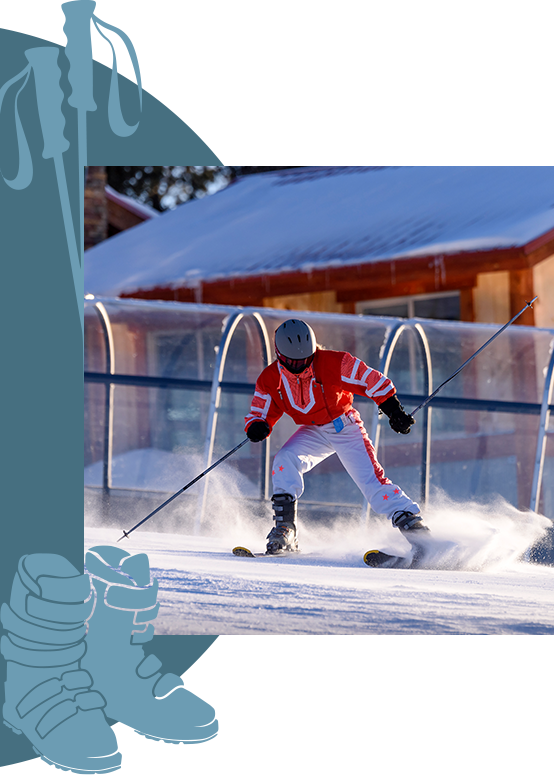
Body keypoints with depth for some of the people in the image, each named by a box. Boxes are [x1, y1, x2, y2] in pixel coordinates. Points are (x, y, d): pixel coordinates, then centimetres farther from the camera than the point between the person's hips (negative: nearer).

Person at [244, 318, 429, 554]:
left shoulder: (333, 364, -23)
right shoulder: (270, 380, -13)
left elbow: (373, 382, -15)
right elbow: (259, 413, -2)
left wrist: (394, 411, -18)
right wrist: (256, 427, -25)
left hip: (345, 427, -3)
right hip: (313, 432, 3)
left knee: (370, 478, -18)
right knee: (284, 460, -23)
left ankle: (412, 525, -17)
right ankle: (284, 528, -18)